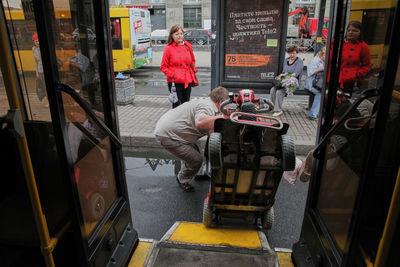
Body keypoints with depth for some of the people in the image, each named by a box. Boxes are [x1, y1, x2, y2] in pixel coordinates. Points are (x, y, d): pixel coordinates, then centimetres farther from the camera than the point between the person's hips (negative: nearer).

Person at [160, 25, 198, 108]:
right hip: (175, 81, -4)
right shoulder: (168, 48, -5)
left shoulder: (188, 46, 8)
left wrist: (193, 71, 9)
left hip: (188, 80, 4)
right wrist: (172, 75, -13)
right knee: (176, 105, -1)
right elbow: (163, 67, -2)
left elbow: (192, 61, 23)